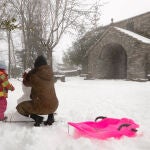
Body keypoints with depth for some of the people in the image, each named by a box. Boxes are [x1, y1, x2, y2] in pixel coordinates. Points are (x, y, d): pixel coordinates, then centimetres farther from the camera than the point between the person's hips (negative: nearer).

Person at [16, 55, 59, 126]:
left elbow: (26, 83, 7)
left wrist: (25, 76, 27)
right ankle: (50, 116, 18)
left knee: (19, 107, 13)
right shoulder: (50, 74, 3)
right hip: (54, 106, 5)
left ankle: (37, 117, -3)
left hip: (42, 107, -5)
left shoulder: (34, 76, -12)